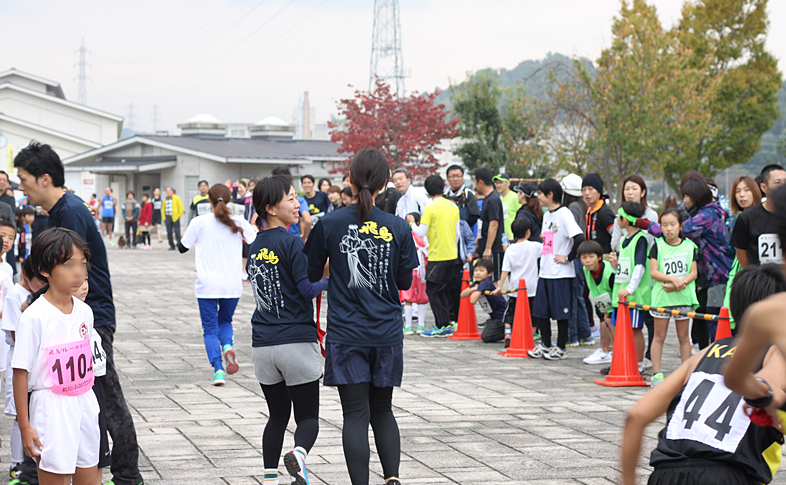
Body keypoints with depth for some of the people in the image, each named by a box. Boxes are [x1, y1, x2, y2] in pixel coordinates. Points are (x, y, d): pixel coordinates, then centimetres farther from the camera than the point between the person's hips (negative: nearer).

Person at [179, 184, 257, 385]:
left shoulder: (200, 223, -7)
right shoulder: (239, 223, -1)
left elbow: (182, 247, 3)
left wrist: (188, 231, 22)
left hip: (207, 285, -2)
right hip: (232, 285, 2)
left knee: (210, 329, 6)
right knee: (225, 321, 23)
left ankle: (218, 370, -9)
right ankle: (227, 347, -8)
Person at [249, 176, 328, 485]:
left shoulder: (255, 246, 11)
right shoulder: (291, 242, -11)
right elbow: (309, 289, -15)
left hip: (263, 343, 6)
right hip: (297, 341, -6)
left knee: (277, 416, 16)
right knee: (308, 417, 1)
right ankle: (299, 453, -27)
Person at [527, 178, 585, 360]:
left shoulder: (564, 214, -13)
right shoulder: (547, 215, 14)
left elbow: (579, 239, -22)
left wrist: (568, 258, -16)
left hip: (561, 274, -8)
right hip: (545, 271, 8)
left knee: (561, 311, 0)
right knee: (540, 311, 10)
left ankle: (561, 348, 8)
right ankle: (545, 345, 21)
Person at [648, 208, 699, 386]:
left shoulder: (689, 246, 6)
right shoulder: (658, 246, 3)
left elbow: (694, 273, 1)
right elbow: (653, 272, -5)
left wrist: (680, 284, -15)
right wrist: (673, 279, -17)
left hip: (683, 296, 1)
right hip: (661, 297, -1)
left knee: (683, 336, 7)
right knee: (659, 336, 3)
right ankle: (656, 374, 6)